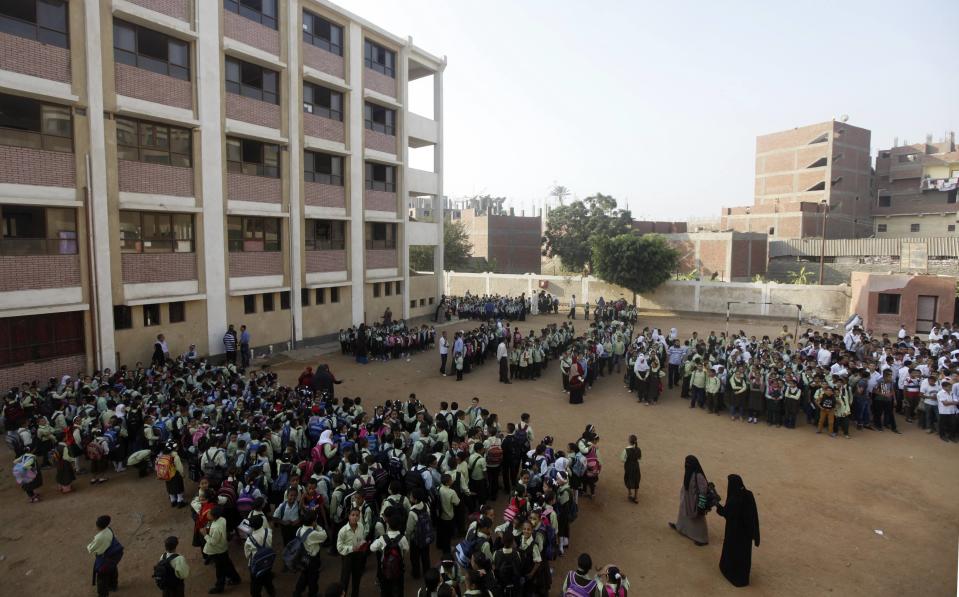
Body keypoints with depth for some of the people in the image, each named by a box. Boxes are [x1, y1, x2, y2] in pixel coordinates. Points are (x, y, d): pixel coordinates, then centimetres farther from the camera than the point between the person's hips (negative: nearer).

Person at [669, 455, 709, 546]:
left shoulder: (698, 476, -30)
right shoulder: (688, 472, -4)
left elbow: (703, 490, -27)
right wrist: (682, 495, 19)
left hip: (694, 500, -8)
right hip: (686, 498, 9)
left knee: (697, 519, 7)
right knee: (683, 513, 28)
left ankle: (702, 539, 24)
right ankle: (679, 526, 52)